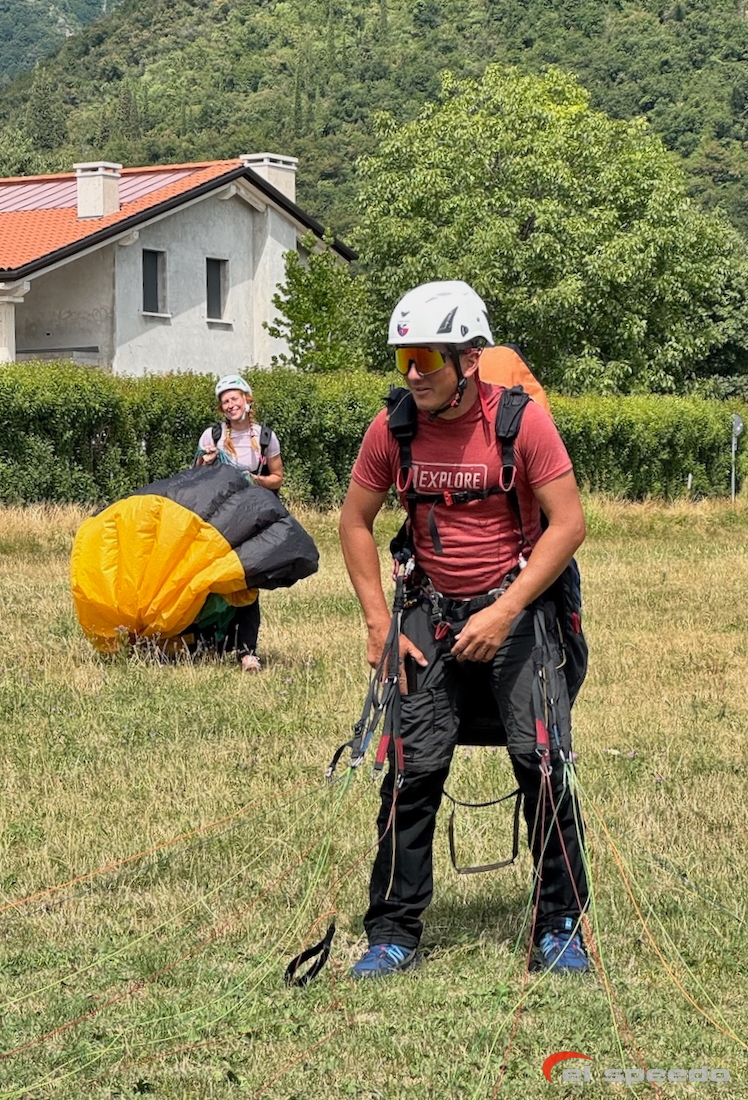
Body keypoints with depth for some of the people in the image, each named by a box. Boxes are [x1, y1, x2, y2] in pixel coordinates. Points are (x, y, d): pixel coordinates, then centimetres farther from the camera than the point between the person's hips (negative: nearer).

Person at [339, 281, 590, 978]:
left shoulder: (520, 421, -14)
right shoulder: (392, 428, -5)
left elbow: (568, 523, -13)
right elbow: (355, 521, 7)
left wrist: (502, 614, -18)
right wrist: (379, 623, 0)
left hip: (515, 606, -2)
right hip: (433, 612, 3)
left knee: (541, 761, -11)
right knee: (412, 769, -2)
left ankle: (560, 929, 4)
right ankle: (393, 934, 9)